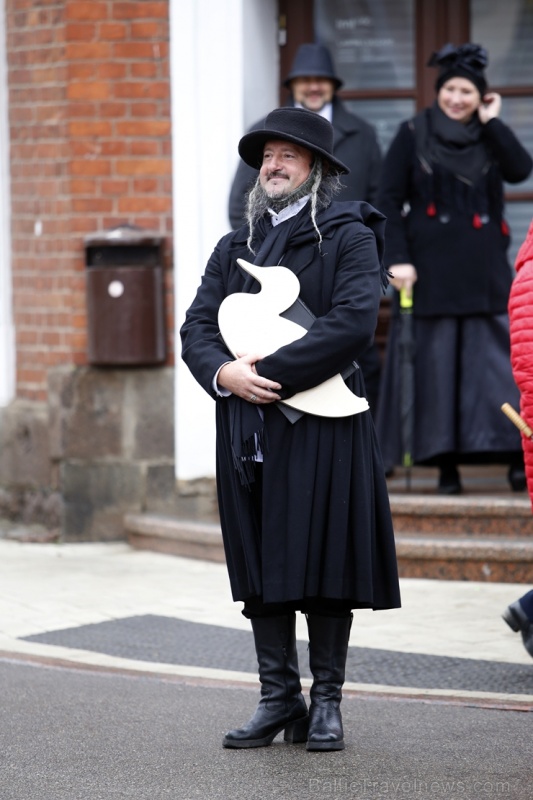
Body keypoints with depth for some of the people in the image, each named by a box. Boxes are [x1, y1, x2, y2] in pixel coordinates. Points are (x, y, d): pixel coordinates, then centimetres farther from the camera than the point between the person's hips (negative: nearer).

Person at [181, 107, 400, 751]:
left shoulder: (349, 238, 0)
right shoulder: (234, 248, 18)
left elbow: (352, 324, -14)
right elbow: (196, 328, 11)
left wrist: (271, 372, -18)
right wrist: (225, 373, -11)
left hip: (321, 425, -5)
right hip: (248, 429, 5)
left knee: (324, 563, -2)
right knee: (259, 567, 5)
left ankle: (326, 703, 7)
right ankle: (278, 698, 13)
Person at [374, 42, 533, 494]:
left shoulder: (490, 137, 10)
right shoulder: (414, 135, 2)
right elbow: (389, 200, -2)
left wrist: (492, 122, -6)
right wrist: (397, 259, -10)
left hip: (484, 267, 2)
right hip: (431, 266, -2)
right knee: (435, 358, -1)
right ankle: (446, 463, 2)